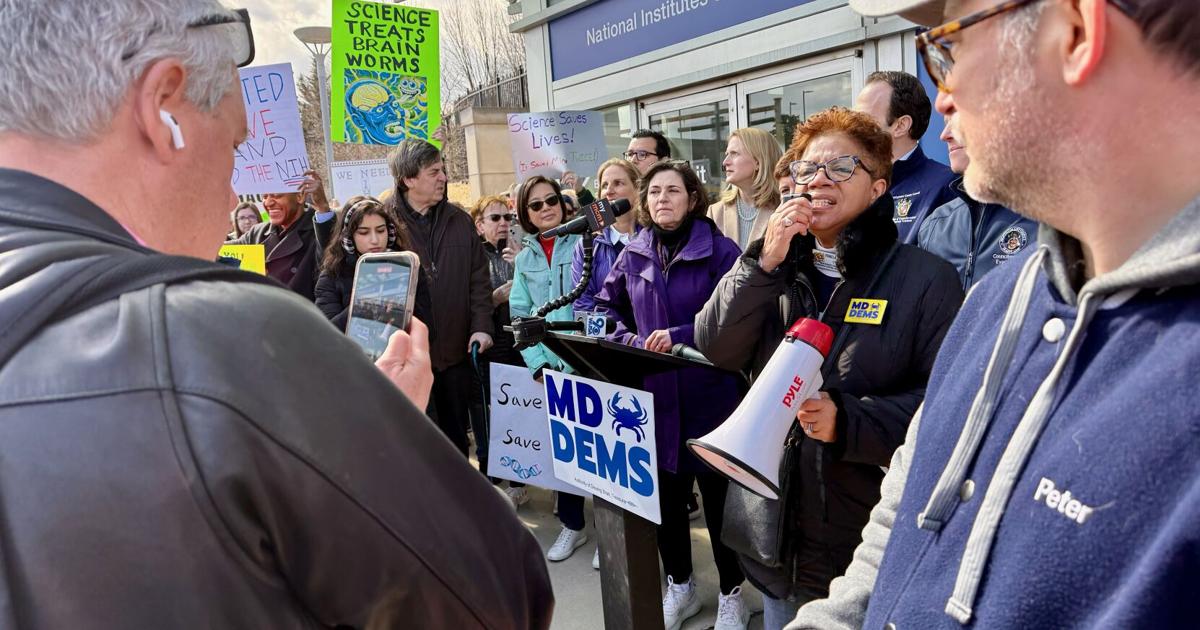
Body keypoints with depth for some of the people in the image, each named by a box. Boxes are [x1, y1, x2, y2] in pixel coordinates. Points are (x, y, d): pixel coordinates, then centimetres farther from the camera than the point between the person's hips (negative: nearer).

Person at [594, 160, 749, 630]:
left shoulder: (719, 250, -9)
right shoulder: (633, 255, 7)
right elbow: (607, 305, 18)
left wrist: (679, 336, -21)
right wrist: (627, 340, 1)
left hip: (708, 393, -4)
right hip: (653, 394, 5)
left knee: (718, 493, 9)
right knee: (664, 492, 16)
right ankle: (679, 586, 38)